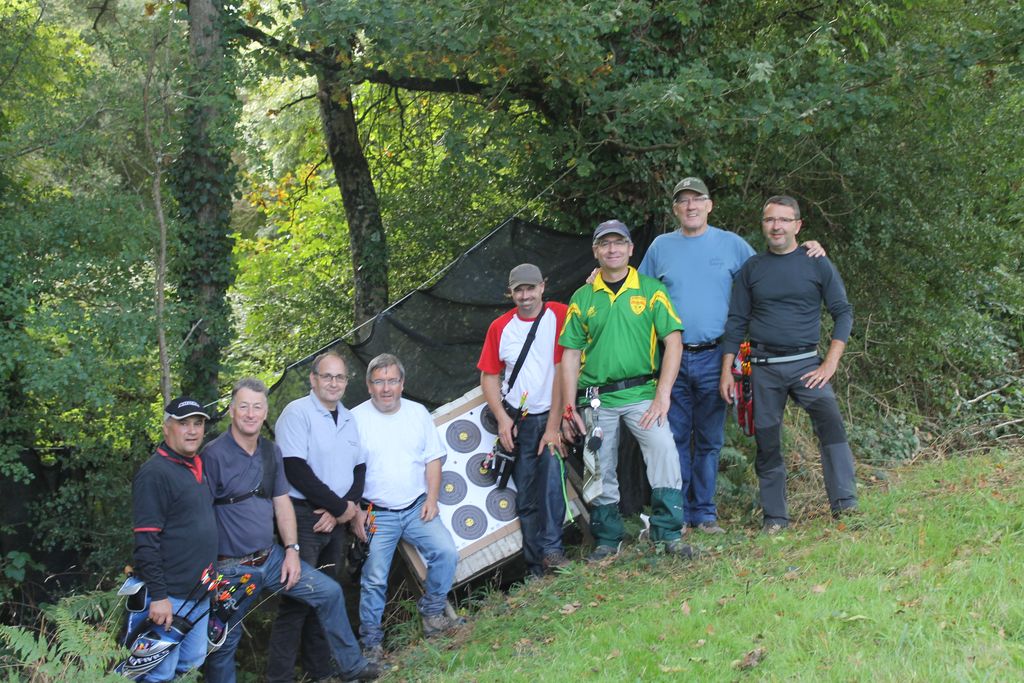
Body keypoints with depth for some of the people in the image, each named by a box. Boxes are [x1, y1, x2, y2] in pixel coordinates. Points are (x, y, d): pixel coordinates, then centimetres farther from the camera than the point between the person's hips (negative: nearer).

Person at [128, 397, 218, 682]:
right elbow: (146, 542, -19)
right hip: (168, 596, -9)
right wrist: (158, 595, -22)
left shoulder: (198, 467, 13)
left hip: (199, 593, 9)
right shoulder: (154, 473, -15)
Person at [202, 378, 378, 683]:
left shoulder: (271, 451, 7)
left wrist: (291, 549, 4)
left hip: (271, 558, 7)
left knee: (329, 592, 6)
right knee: (224, 643, 1)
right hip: (231, 568, -6)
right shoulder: (214, 455, -15)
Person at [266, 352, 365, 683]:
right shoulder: (297, 413, -8)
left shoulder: (348, 419, 14)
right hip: (304, 518, -6)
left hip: (336, 520, 7)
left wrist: (340, 511, -5)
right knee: (297, 598, -9)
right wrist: (341, 507, -10)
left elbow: (358, 470, 13)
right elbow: (296, 471, -15)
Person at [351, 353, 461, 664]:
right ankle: (371, 642, 7)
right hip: (377, 514, -3)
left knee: (446, 553, -12)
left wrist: (432, 498, -2)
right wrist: (355, 512, -11)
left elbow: (433, 459, 10)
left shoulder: (418, 413, 7)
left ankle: (432, 614, 6)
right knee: (374, 579, -6)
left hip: (417, 508, 3)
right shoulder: (356, 418, -5)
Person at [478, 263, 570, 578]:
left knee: (551, 478, -23)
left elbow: (562, 371, -12)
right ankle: (536, 570, 12)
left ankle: (552, 549, -12)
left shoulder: (559, 316, -8)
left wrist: (553, 425, -15)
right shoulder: (500, 327, 5)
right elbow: (489, 376, 9)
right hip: (518, 419, 4)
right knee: (525, 497, 6)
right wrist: (502, 419, -5)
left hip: (551, 414, -4)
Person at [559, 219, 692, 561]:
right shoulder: (582, 298, 9)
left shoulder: (652, 290, 3)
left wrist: (662, 394, -12)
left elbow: (673, 341, -3)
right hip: (596, 397, 3)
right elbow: (571, 354, 10)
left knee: (663, 447, -23)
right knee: (600, 472, 5)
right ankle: (607, 540, 21)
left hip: (641, 392, -2)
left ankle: (669, 533, -16)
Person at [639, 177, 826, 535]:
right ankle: (676, 512, 9)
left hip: (713, 357, 0)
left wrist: (808, 254, 1)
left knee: (709, 440, 6)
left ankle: (704, 512, 14)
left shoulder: (731, 244, 6)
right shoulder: (660, 247, 9)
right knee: (675, 438, 1)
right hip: (672, 358, 0)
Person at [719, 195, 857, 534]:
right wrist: (727, 372, 4)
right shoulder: (751, 269, 9)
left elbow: (843, 313, 3)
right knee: (767, 441, 3)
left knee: (830, 419, -24)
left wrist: (830, 364, -7)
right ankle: (775, 517, 14)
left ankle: (845, 505, -23)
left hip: (805, 363, -2)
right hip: (762, 367, 2)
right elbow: (736, 322, 11)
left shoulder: (817, 264, 3)